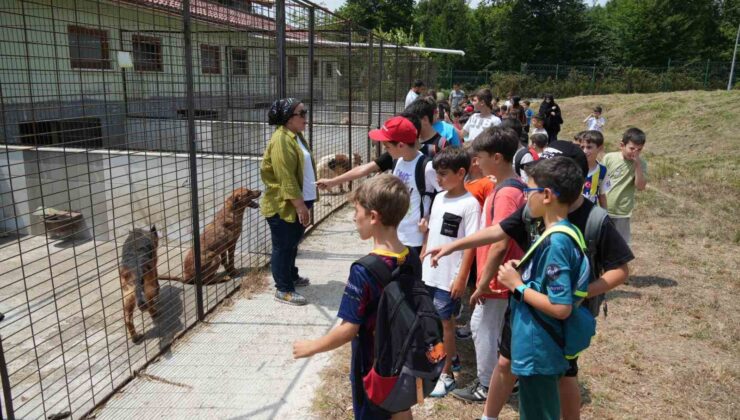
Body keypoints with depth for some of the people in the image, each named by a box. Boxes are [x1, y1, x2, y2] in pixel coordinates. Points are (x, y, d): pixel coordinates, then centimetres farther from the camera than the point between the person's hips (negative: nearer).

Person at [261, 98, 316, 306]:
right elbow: (286, 178, -24)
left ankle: (291, 276, 37)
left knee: (292, 243, 21)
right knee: (283, 246, 1)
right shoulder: (281, 140, -20)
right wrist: (300, 206, -23)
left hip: (297, 202, 10)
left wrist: (304, 203, 21)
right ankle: (283, 290, 11)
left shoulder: (296, 135, 12)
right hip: (283, 205, -9)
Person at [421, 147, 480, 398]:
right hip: (429, 272, 7)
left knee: (444, 322, 5)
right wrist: (420, 260, 16)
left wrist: (461, 278, -18)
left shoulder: (470, 204, -15)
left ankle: (446, 375, 21)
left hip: (450, 277, -7)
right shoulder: (439, 198, 6)